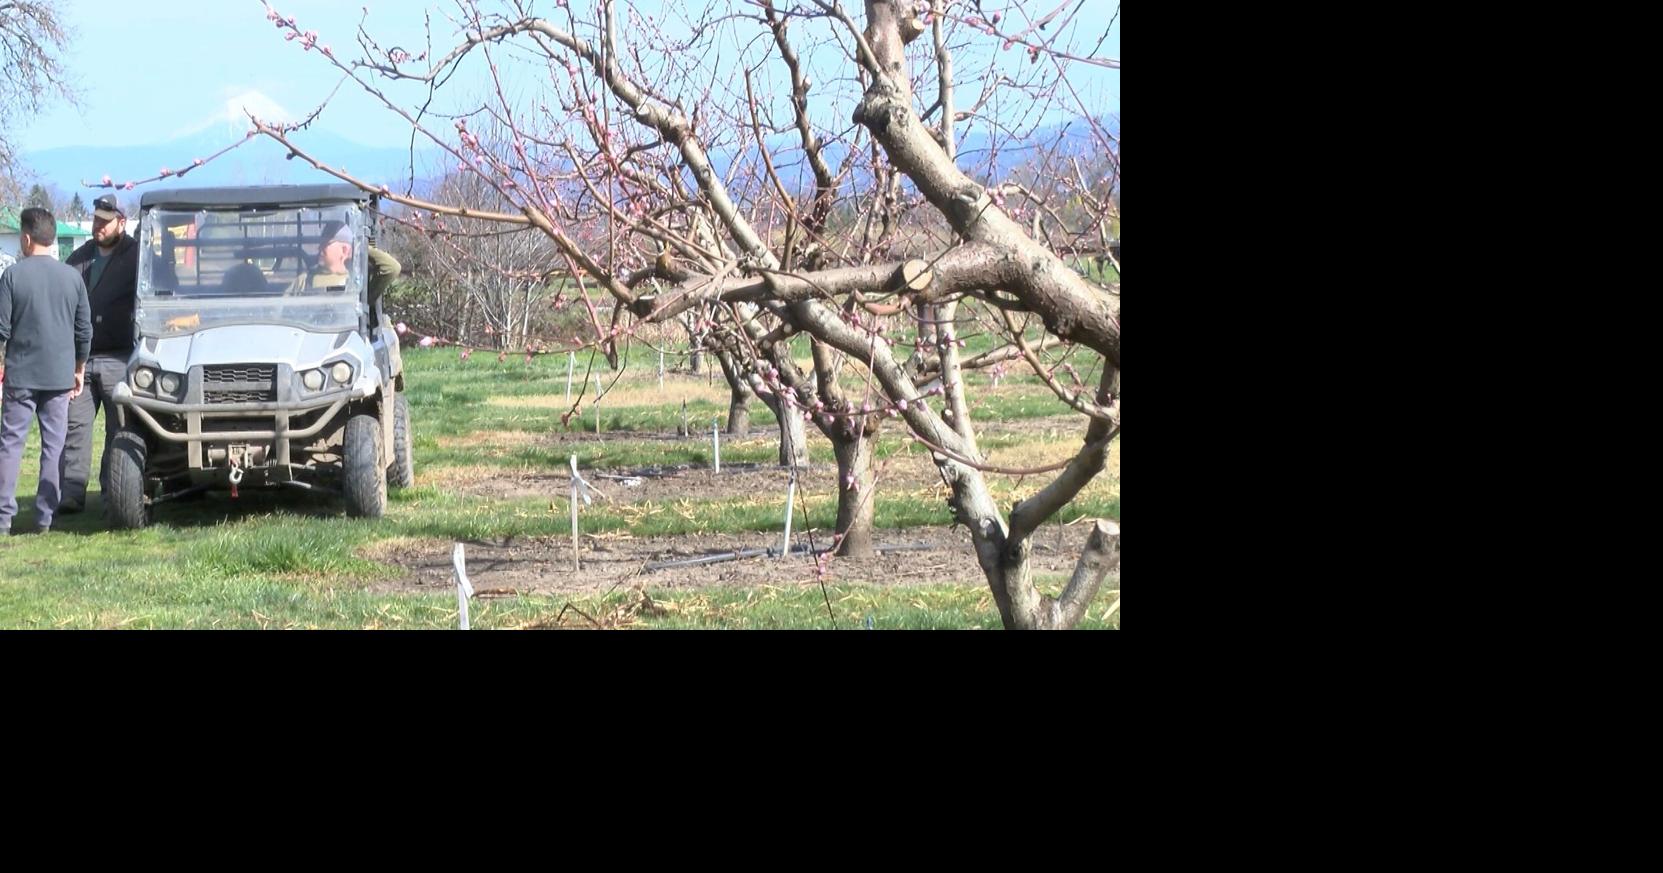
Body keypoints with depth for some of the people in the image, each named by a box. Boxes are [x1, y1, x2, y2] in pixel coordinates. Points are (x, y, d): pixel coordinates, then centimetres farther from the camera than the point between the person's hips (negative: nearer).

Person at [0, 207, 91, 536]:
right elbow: (85, 330, 7)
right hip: (60, 375, 3)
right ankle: (45, 517, 6)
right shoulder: (72, 276, 3)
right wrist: (79, 369, 18)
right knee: (54, 445, 7)